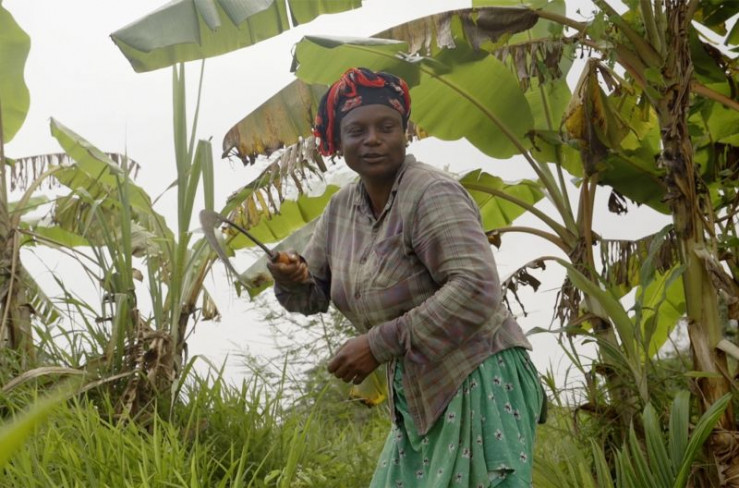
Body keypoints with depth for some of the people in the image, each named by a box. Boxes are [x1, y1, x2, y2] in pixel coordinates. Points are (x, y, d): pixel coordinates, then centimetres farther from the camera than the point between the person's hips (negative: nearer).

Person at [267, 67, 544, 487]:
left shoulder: (432, 195, -17)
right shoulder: (342, 207, 7)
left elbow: (476, 290, -27)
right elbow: (315, 295, 16)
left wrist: (380, 344, -25)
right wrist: (292, 281, -9)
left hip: (477, 383, -8)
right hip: (422, 396, 8)